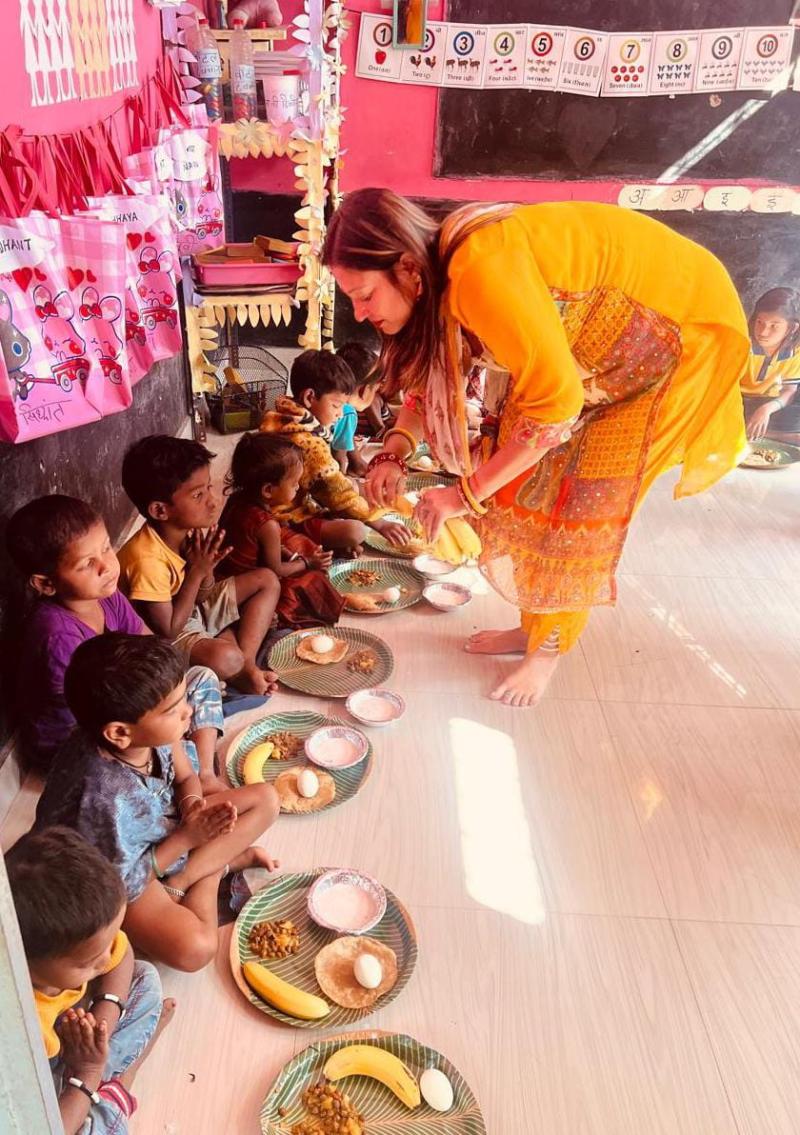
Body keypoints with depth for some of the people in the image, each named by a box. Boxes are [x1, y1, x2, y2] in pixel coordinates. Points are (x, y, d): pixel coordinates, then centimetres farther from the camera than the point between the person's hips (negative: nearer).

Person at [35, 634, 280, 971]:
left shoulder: (155, 731, -21)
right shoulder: (103, 799, -38)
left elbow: (186, 776, 0)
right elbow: (120, 884, -23)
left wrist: (192, 805, -21)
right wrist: (186, 837, -22)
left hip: (162, 824, 7)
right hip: (115, 877, -7)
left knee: (266, 798, 3)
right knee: (194, 948, -30)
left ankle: (185, 876, -3)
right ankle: (225, 860, -5)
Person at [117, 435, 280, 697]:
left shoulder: (192, 530, -10)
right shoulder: (148, 560, -33)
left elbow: (201, 597, 1)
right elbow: (168, 632, -25)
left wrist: (206, 567, -21)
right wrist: (196, 572, -25)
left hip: (192, 611, 9)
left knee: (267, 580, 7)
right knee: (225, 658, -37)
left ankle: (247, 661, -1)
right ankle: (238, 673, 0)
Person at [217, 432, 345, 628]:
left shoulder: (236, 500, -7)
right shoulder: (268, 526, -31)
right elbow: (275, 571, -17)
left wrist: (285, 551, 6)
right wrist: (308, 563, -2)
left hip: (225, 571, 8)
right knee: (312, 580, -1)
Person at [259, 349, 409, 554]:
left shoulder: (282, 420, 5)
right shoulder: (308, 443, -26)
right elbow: (338, 491, -24)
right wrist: (380, 525, -19)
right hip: (292, 521, -11)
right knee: (355, 531, -29)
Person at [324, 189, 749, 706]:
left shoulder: (481, 270, -37)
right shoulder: (438, 276, -8)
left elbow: (555, 402, -33)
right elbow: (427, 373, 7)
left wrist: (467, 493, -24)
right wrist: (394, 452, -9)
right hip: (602, 341, 8)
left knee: (583, 505, -7)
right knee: (531, 484, 6)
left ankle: (549, 648, 13)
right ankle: (534, 626, 23)